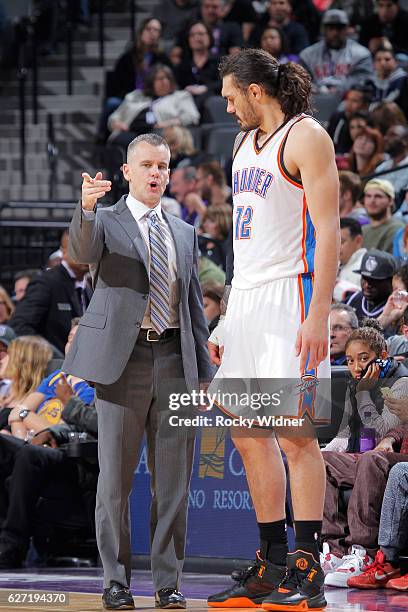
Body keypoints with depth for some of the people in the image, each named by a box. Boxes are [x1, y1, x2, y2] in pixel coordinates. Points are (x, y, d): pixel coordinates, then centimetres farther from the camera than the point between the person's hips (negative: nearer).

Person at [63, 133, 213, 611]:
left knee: (173, 478, 3)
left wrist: (204, 373, 12)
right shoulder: (105, 222, 5)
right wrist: (86, 207, -40)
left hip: (174, 361, 4)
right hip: (123, 360, -4)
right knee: (115, 476, -2)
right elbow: (82, 252, -19)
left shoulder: (184, 233, 18)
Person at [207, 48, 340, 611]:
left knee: (293, 432, -10)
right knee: (247, 433, 8)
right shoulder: (246, 143, 19)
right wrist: (229, 318, 20)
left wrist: (319, 314, -21)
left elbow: (327, 230, -14)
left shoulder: (306, 137, -7)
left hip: (290, 296, -9)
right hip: (247, 299, 9)